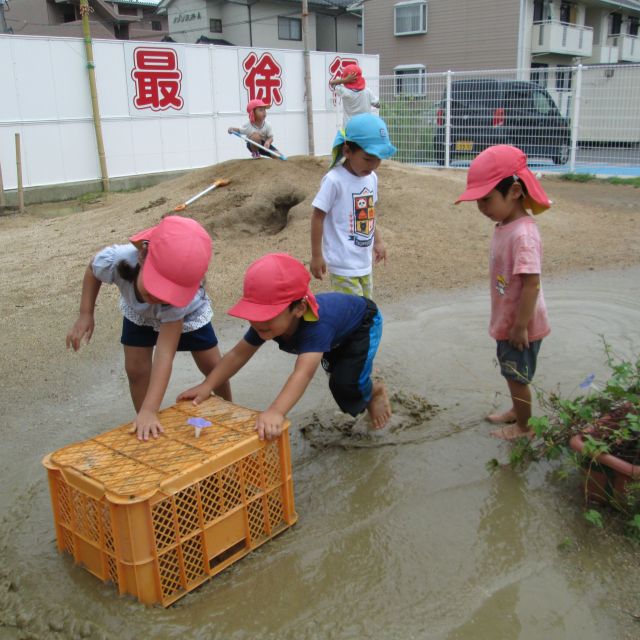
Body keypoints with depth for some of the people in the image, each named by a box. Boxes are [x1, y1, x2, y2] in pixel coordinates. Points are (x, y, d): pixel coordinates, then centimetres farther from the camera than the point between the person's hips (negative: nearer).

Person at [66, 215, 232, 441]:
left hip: (187, 312, -2)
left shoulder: (183, 297, -48)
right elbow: (92, 269, -14)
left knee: (214, 368, 2)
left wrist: (149, 410, -54)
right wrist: (85, 315, -21)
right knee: (136, 370, -5)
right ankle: (146, 430, 15)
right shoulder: (114, 260, -42)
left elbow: (165, 354, -48)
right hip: (138, 312, 2)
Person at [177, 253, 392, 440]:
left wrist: (275, 412, -76)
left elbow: (303, 373, -63)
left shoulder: (316, 324, -51)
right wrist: (207, 385, -32)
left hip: (363, 322, -7)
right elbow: (239, 354, -21)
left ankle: (373, 391, 8)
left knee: (344, 383, -23)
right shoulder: (266, 319, -30)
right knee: (335, 371, 26)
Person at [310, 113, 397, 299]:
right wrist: (316, 255, -12)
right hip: (343, 263, -8)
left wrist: (377, 241, 22)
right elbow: (318, 217, -14)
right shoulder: (334, 180, -18)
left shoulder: (371, 178, 4)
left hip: (364, 261, 8)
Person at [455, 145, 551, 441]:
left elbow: (532, 284, -28)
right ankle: (516, 411, 46)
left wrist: (520, 327, -23)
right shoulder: (503, 226, 1)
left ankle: (524, 426, 29)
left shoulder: (523, 234, -29)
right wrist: (508, 324, 18)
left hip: (520, 326, -8)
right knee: (511, 373, 25)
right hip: (506, 321, 8)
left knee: (518, 376, 10)